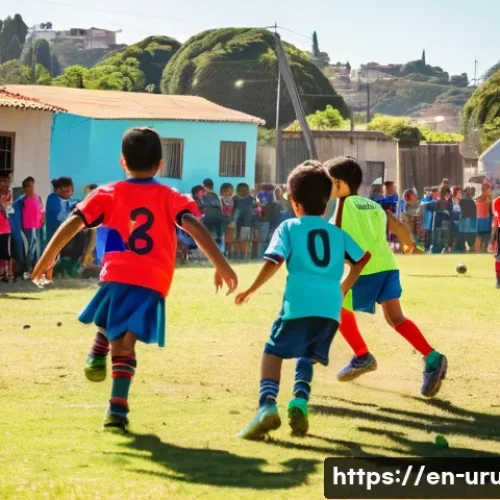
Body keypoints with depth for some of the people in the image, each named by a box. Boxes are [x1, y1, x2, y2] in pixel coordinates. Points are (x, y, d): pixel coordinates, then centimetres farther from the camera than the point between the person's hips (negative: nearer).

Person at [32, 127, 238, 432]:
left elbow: (74, 223, 4)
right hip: (152, 283, -1)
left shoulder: (108, 194, 12)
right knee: (126, 343, -4)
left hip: (116, 277, 1)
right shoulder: (171, 198, 10)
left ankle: (97, 357, 20)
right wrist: (222, 266, -7)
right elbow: (195, 228, -4)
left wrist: (49, 256, 12)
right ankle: (118, 408, -16)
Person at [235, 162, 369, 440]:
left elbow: (275, 261, -4)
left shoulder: (289, 228, 8)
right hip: (331, 308, 4)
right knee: (307, 357, 18)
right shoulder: (337, 232, 21)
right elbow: (362, 258, 27)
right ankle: (300, 402, -8)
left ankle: (268, 405, -15)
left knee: (274, 352, 7)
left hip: (299, 305, -3)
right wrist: (344, 288, 38)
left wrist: (252, 290, 5)